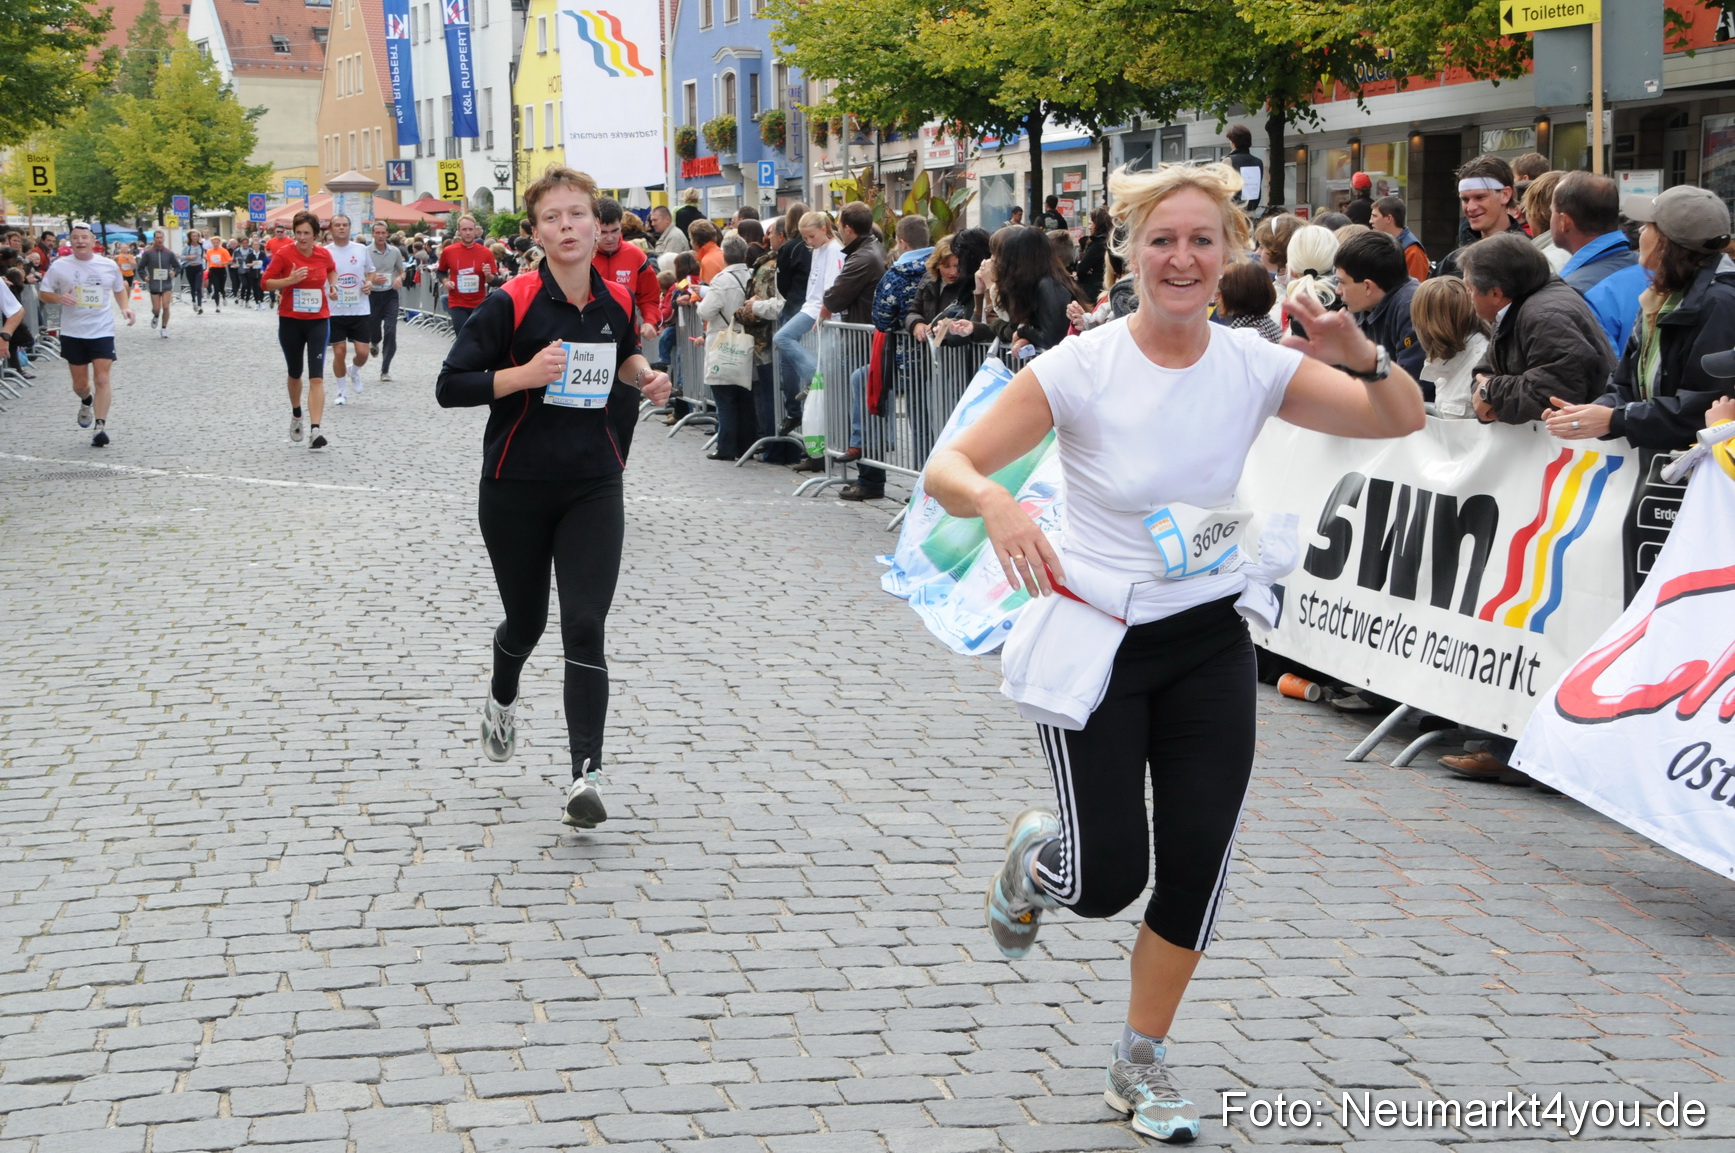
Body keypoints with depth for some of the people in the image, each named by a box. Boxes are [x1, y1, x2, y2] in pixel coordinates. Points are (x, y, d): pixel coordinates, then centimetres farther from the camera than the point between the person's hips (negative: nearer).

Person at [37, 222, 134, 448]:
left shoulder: (109, 266, 1)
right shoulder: (59, 267, -3)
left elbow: (119, 289, 18)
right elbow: (44, 292, 4)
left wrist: (125, 307, 1)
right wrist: (59, 298, -17)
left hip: (102, 331, 0)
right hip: (72, 333, 1)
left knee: (103, 379, -12)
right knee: (80, 383, 9)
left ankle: (101, 426, -10)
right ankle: (87, 401, 43)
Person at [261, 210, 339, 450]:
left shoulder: (324, 255, 0)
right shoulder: (284, 254, -9)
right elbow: (265, 282, -8)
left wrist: (332, 285, 5)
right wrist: (290, 280, -21)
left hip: (318, 321, 0)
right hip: (290, 320, 0)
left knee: (317, 377, -11)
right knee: (295, 373, 16)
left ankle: (315, 430, -18)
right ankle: (296, 415, 43)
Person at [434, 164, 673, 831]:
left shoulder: (617, 303, 1)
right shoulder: (512, 305, -12)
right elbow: (449, 387, -13)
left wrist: (644, 375, 2)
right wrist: (525, 374, -25)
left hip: (593, 489, 2)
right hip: (516, 492, -2)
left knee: (584, 629, -10)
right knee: (526, 622, 15)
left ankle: (585, 775, -11)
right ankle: (502, 700, 49)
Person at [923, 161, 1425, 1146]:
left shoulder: (1254, 365, -6)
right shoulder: (1081, 368, -16)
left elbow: (1403, 420, -5)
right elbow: (948, 468, -18)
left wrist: (1361, 354, -26)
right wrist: (994, 499, -41)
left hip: (1211, 644, 4)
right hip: (1095, 647, -3)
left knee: (1199, 862, 2)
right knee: (1106, 881, -4)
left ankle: (1143, 1062, 24)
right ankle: (1035, 854, 34)